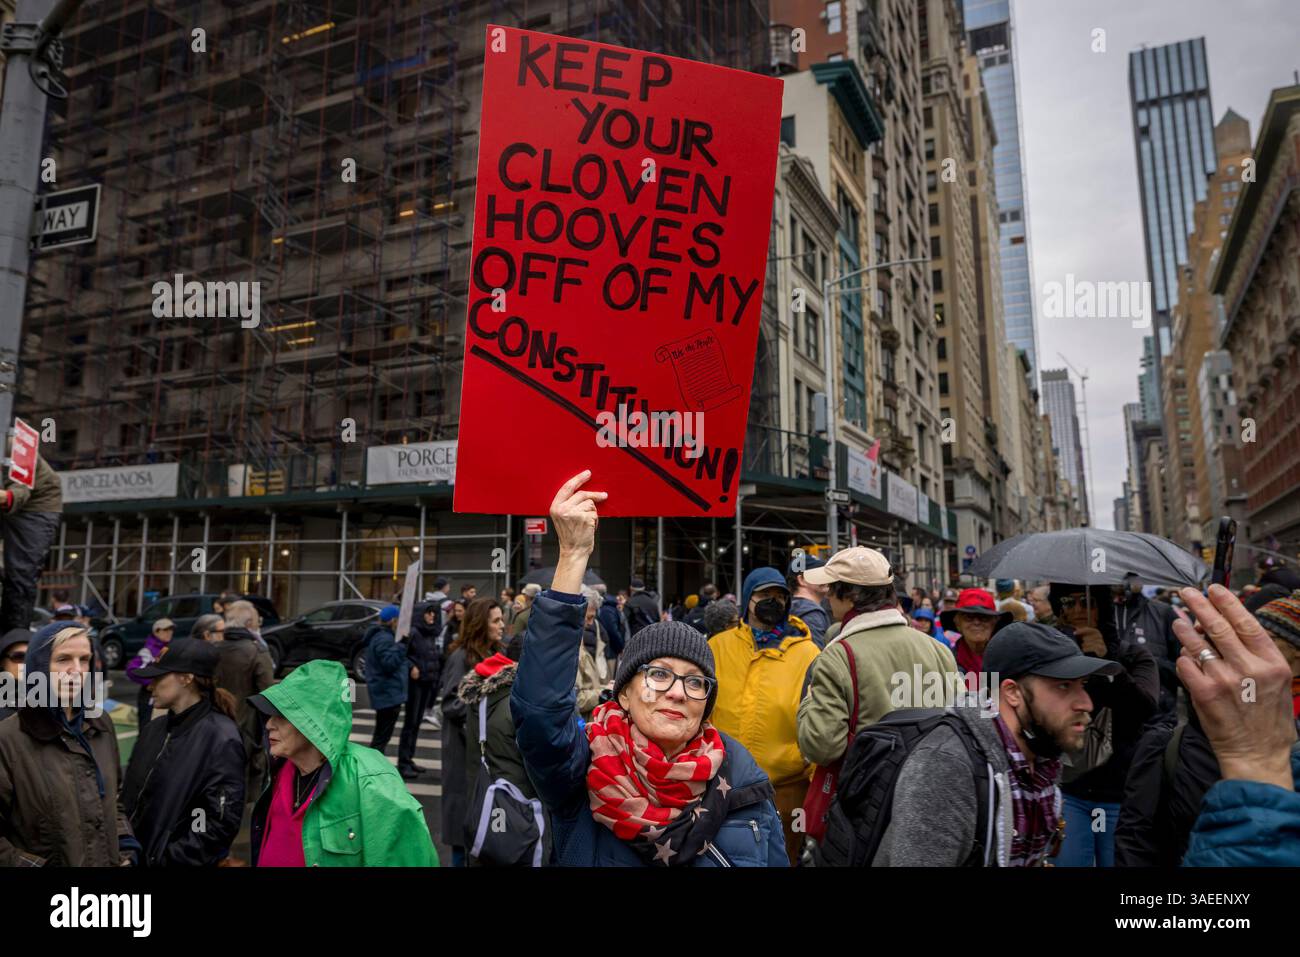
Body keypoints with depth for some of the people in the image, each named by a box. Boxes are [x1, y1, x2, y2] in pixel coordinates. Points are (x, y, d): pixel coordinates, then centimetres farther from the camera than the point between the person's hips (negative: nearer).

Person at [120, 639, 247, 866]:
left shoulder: (221, 738, -19)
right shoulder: (154, 730, 4)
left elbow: (222, 822, -21)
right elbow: (130, 795, 12)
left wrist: (168, 858, -18)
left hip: (174, 860, -6)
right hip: (136, 856, 6)